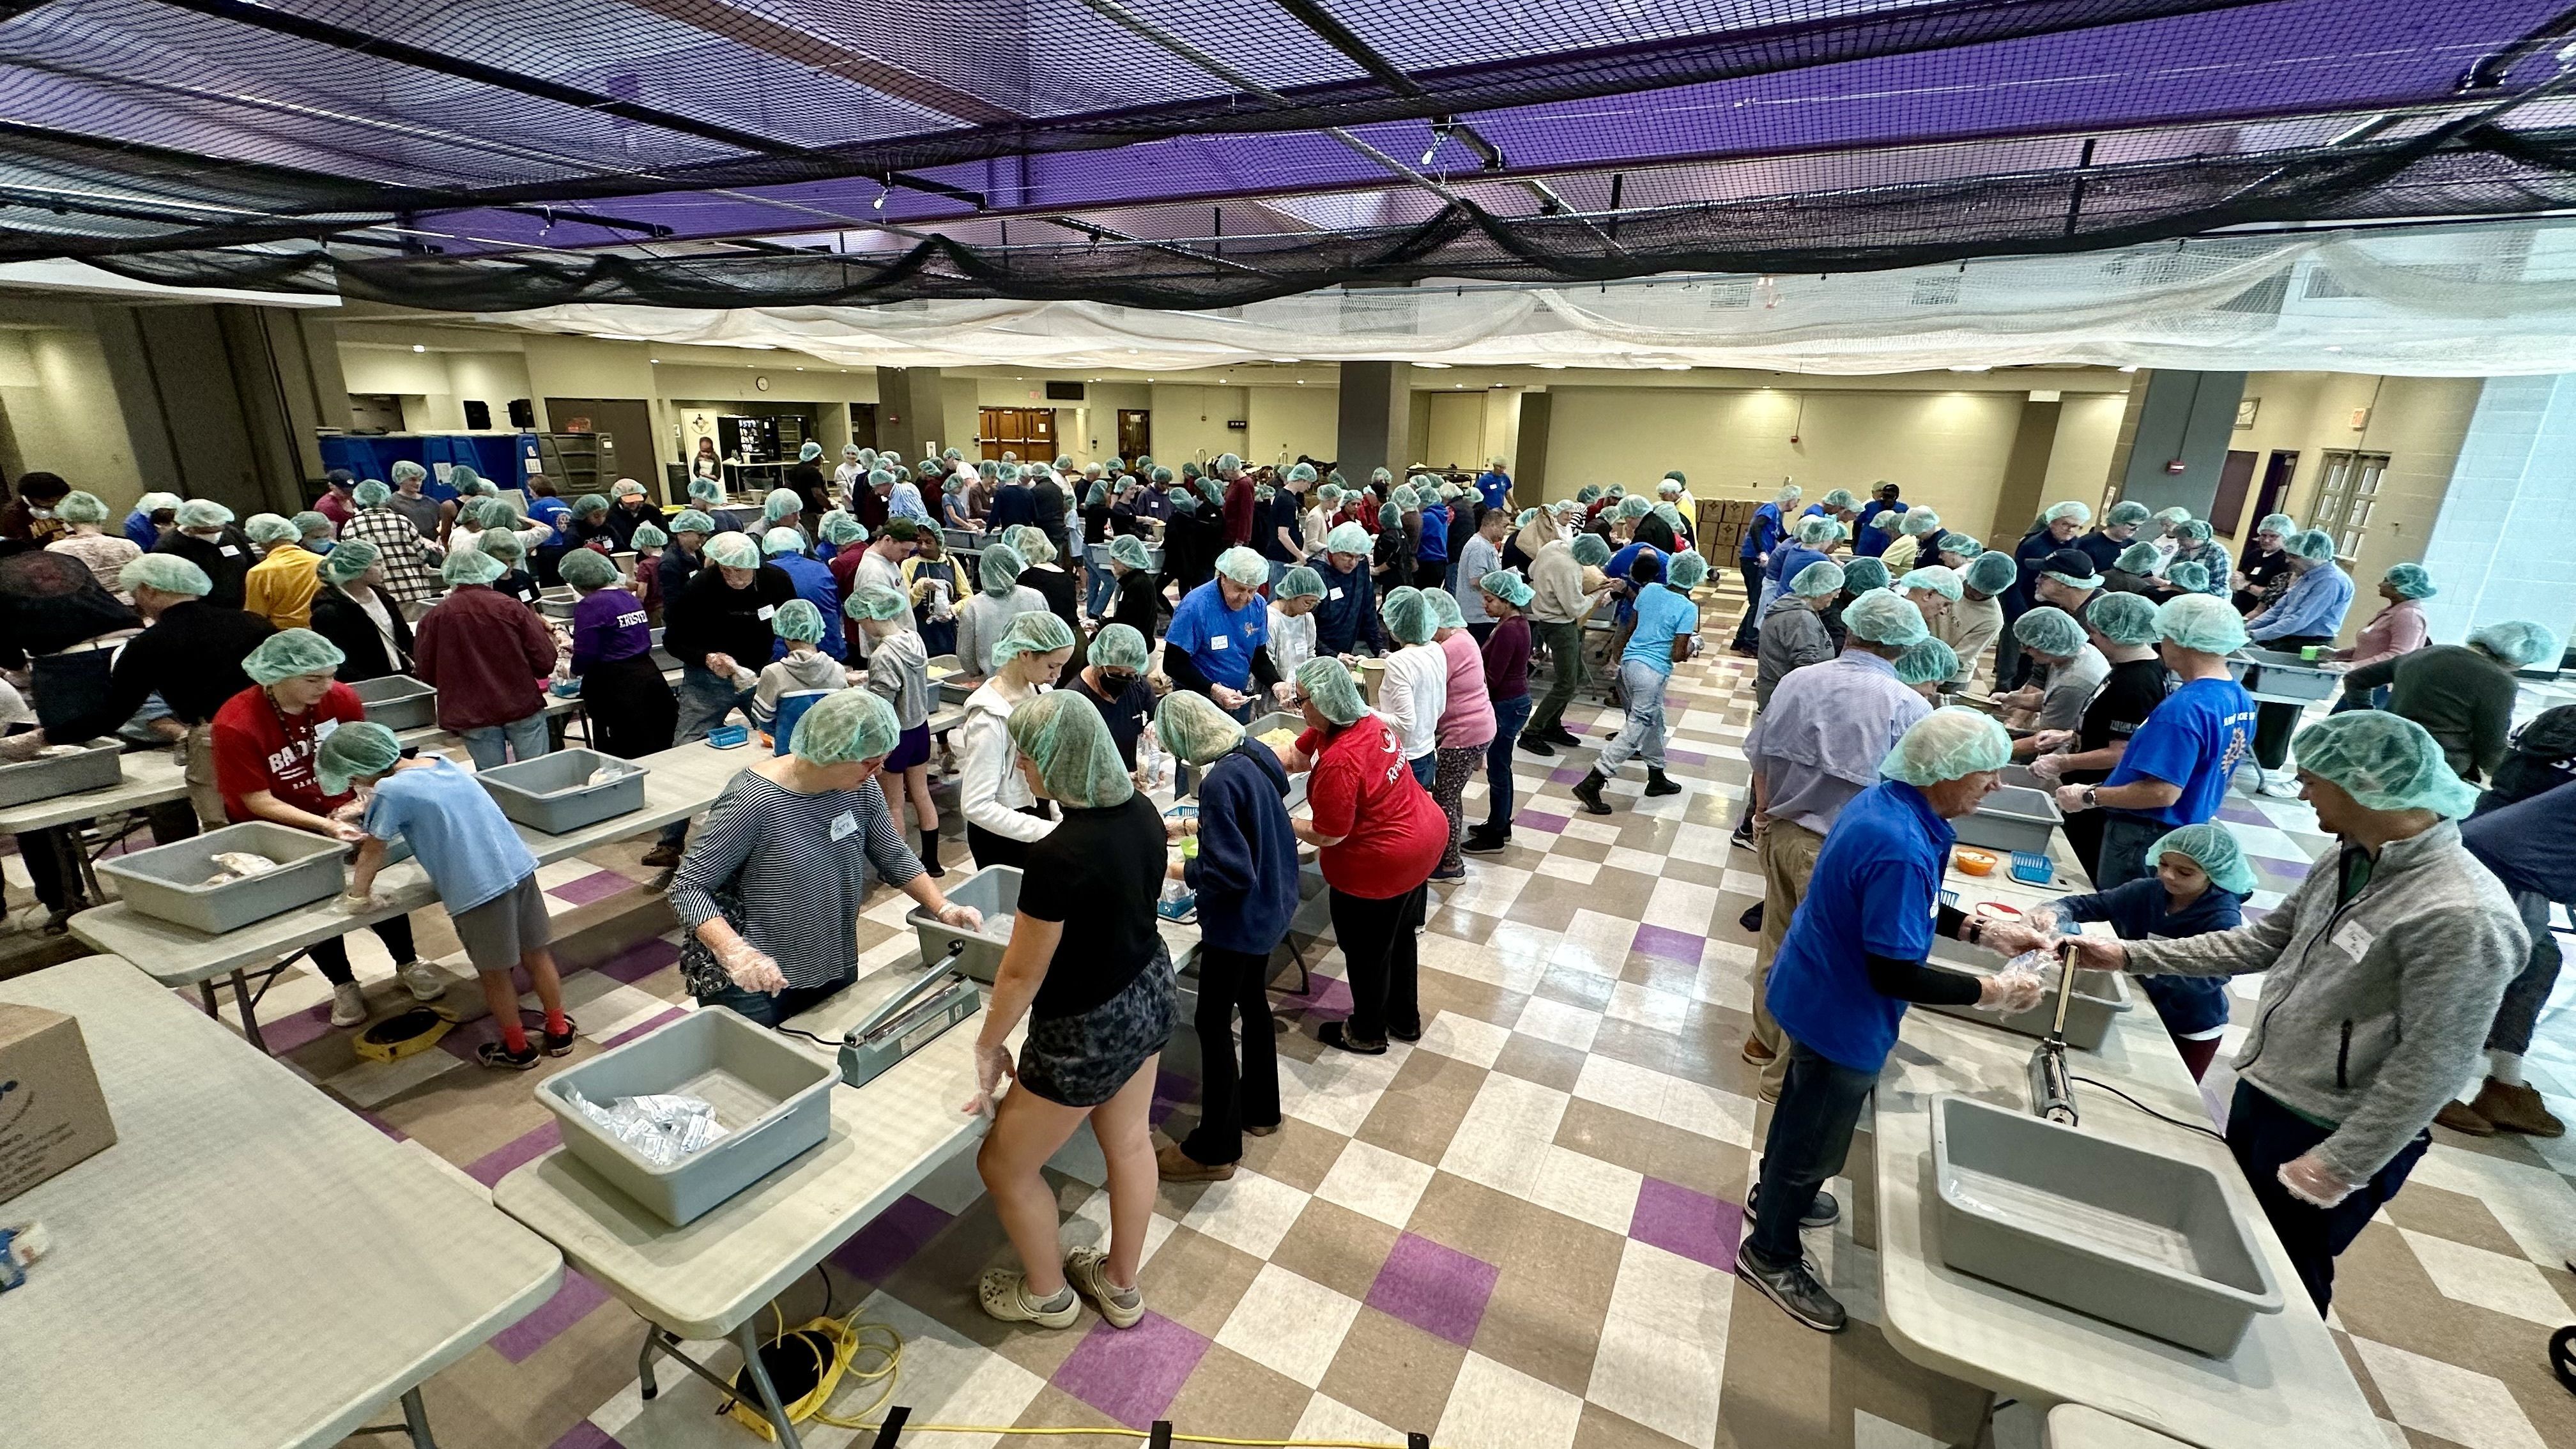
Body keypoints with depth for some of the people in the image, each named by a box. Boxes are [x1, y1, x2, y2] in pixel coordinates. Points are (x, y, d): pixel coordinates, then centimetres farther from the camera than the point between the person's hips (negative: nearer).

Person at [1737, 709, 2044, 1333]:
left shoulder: (1883, 802, -5)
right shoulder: (1901, 847, -35)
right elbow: (1893, 972, -31)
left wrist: (1978, 929, 3)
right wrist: (1989, 992, -20)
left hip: (1816, 994, 9)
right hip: (1839, 1018, -9)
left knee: (1804, 1106, 31)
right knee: (1817, 1140, 12)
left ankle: (1777, 1194, 55)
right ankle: (1771, 1255, 34)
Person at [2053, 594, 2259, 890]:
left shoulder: (2184, 708, -26)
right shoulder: (2242, 700, 5)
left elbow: (2163, 792, -29)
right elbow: (2221, 773, 16)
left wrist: (2089, 797, -20)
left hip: (2144, 837, -9)